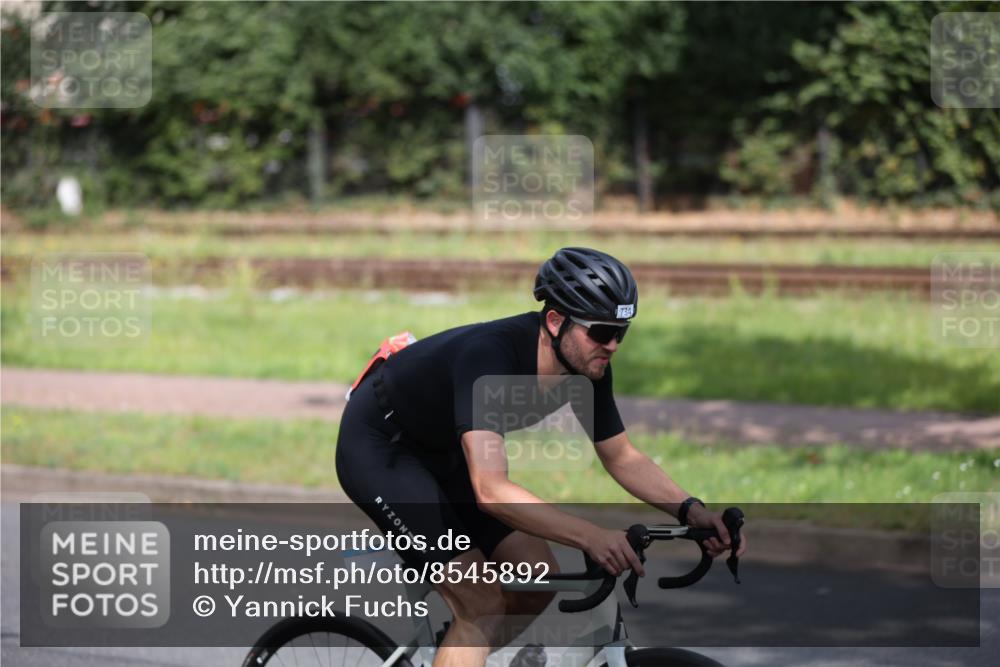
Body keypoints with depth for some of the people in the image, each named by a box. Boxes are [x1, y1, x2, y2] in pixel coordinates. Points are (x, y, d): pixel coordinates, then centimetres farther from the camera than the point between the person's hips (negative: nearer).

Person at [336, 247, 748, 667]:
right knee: (483, 608, -18)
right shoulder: (488, 356, -38)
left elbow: (622, 458, -1)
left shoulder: (587, 367, -15)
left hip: (441, 452, 8)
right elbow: (491, 492, -46)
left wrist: (690, 510, -17)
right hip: (378, 448, -8)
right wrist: (590, 536, -56)